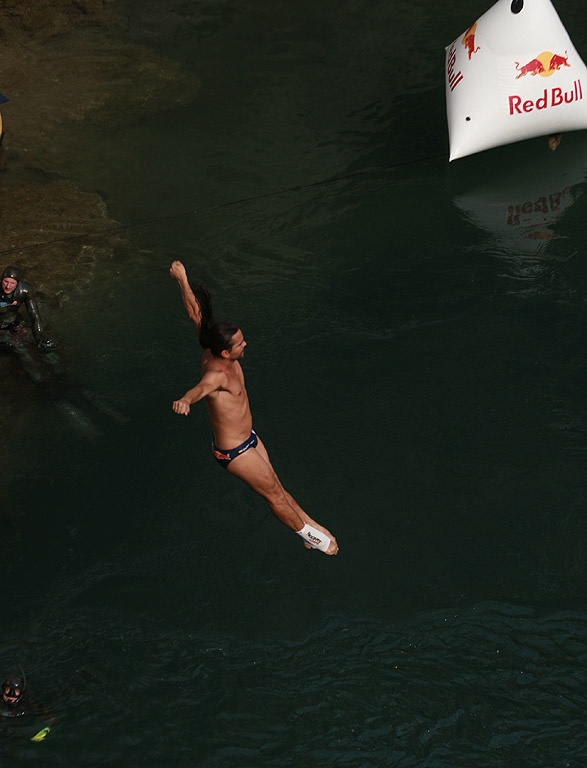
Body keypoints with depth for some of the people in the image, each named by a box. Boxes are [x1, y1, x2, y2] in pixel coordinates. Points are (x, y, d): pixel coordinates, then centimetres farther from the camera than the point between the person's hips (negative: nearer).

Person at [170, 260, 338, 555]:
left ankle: (309, 525, 36)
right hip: (234, 452, -8)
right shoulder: (217, 374, -34)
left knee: (275, 488, 21)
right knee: (275, 494, 10)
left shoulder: (213, 352, -8)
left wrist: (182, 279, 2)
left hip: (248, 439, 8)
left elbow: (196, 314, -3)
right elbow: (201, 387, -58)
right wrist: (186, 400, -80)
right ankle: (308, 533, 30)